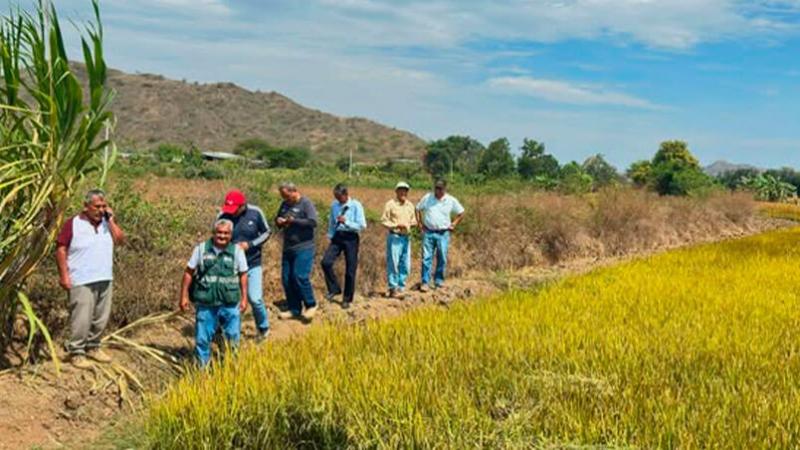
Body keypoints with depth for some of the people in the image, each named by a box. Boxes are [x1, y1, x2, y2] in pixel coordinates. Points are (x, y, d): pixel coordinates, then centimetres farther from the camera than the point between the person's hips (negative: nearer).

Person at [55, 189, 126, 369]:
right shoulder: (73, 224, -5)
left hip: (105, 280, 6)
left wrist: (111, 219, -7)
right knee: (81, 319, -6)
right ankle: (76, 352, 5)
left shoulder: (107, 223, 11)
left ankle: (93, 346, 27)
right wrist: (64, 275, -11)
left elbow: (120, 240, -3)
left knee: (101, 318, 12)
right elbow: (61, 249, -6)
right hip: (82, 282, -6)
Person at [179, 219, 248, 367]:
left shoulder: (237, 251, 1)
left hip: (230, 304, 0)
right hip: (205, 304, 0)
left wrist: (244, 298, 2)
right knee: (202, 339, 7)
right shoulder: (201, 249, 1)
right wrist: (184, 296, 2)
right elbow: (189, 272, 5)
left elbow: (243, 275, 5)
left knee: (232, 338, 8)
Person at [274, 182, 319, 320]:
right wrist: (278, 221, 1)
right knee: (286, 279, 7)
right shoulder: (285, 204, 14)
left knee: (300, 277, -14)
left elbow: (313, 222, -19)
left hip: (303, 248, -8)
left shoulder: (306, 203, -8)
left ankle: (311, 305, 5)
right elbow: (278, 219, 26)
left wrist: (293, 221, -19)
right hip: (288, 247, 8)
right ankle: (294, 309, 18)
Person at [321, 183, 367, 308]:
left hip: (351, 238, -4)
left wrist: (346, 221, -20)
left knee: (350, 270, 3)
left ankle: (347, 299, 18)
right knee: (326, 262, -14)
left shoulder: (356, 206, -9)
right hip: (337, 236, 4)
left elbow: (362, 226, -12)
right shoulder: (334, 205, 4)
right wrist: (330, 237, 11)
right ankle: (334, 289, 5)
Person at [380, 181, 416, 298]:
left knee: (405, 264, 7)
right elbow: (384, 221, -5)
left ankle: (401, 287, 17)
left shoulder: (410, 205, 14)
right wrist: (397, 225, -16)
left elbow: (413, 220, 21)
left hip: (406, 238, 6)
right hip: (394, 237, -6)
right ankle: (393, 288, 1)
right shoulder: (390, 204, -3)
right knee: (393, 263, -6)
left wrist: (413, 223, -2)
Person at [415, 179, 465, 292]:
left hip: (443, 234, 0)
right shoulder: (427, 197, 2)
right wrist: (420, 223, 7)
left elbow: (461, 213, 13)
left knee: (442, 259, 4)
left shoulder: (451, 200, 1)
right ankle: (425, 282, -2)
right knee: (426, 258, -4)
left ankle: (439, 281, 16)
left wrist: (453, 225, 6)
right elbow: (418, 209, 14)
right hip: (428, 233, 0)